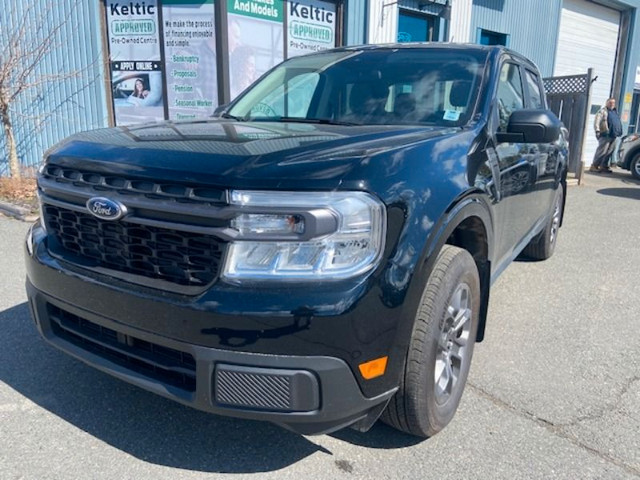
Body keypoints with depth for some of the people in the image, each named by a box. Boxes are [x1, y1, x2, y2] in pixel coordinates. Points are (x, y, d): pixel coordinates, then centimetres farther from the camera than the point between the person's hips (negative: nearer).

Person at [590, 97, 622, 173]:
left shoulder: (615, 112, 23)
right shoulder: (602, 111, -2)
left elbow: (618, 122, 29)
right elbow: (597, 121, -12)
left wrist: (620, 132, 20)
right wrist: (597, 131, -23)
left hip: (613, 135, 8)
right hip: (605, 135, -8)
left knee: (609, 152, 7)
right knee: (602, 151, -12)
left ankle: (603, 166, 14)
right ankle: (594, 166, -9)